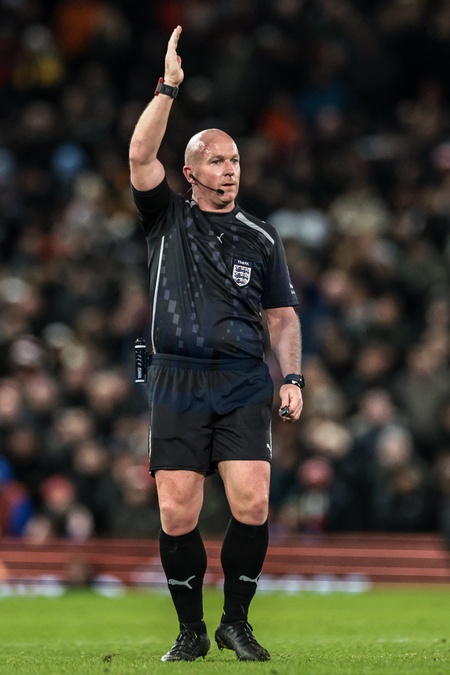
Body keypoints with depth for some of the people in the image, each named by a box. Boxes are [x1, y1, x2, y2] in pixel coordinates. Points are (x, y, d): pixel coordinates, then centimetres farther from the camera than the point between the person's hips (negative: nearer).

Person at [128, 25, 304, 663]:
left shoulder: (261, 238, 13)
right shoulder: (168, 219, 10)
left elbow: (283, 316, 15)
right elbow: (140, 157, -5)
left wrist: (292, 378, 2)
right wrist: (169, 88, -10)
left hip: (244, 388, 0)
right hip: (176, 387, 0)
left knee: (252, 504, -13)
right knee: (177, 516, -5)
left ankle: (237, 622, 4)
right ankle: (191, 631, 9)